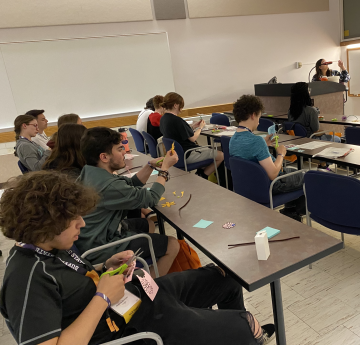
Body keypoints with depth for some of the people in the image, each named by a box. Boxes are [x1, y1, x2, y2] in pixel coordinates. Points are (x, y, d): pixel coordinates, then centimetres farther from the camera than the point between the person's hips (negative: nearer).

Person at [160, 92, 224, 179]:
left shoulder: (163, 119, 4)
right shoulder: (177, 120, -25)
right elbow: (193, 138, -16)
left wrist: (193, 126, 9)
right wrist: (200, 127, 1)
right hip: (187, 155, -10)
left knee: (210, 150, 26)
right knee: (221, 156, -3)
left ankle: (200, 172, 20)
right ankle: (202, 175, 5)